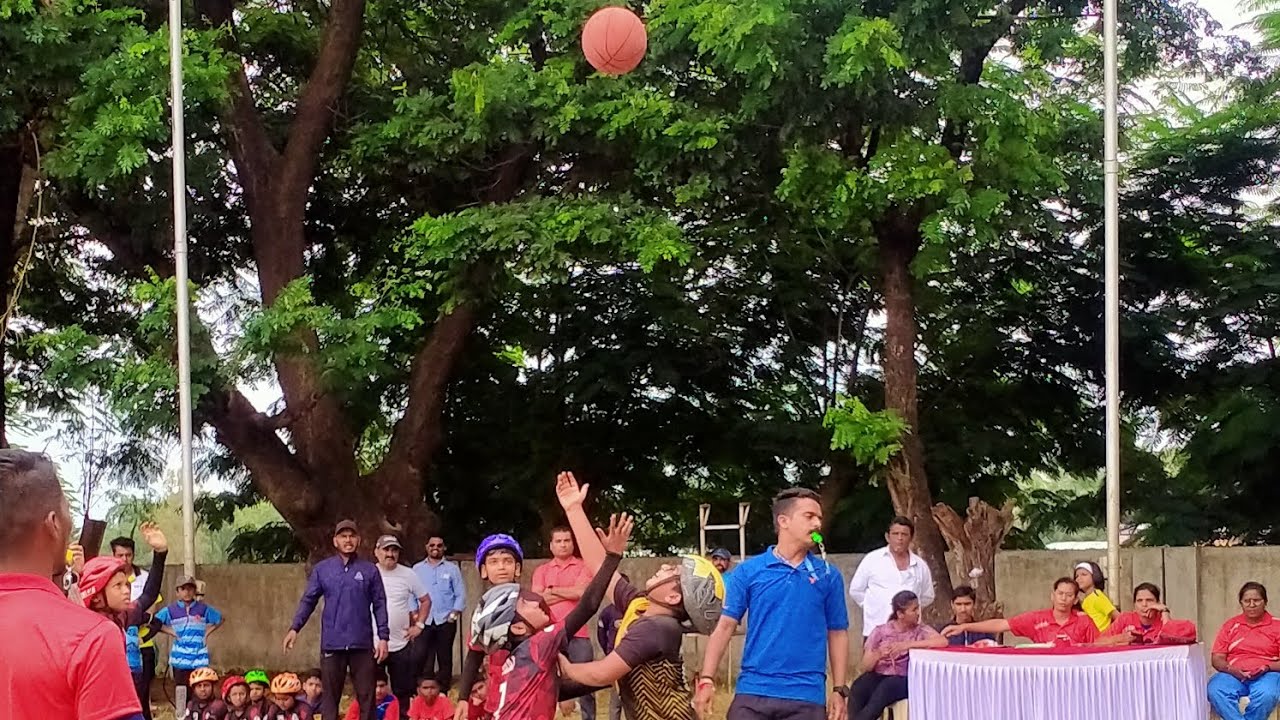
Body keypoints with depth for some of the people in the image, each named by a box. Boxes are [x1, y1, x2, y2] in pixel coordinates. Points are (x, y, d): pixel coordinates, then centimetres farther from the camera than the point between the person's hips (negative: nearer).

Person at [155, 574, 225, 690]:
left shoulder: (203, 609, 4)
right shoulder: (171, 610, 1)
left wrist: (207, 633, 5)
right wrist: (171, 632, -2)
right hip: (180, 660, 0)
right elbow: (155, 622, 3)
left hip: (200, 659, 0)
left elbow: (219, 620, 16)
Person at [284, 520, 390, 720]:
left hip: (362, 644, 0)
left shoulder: (370, 570, 3)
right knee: (330, 696, 6)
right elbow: (308, 601, 4)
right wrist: (295, 628, -8)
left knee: (367, 696, 4)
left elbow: (379, 605, 4)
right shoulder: (322, 569, 4)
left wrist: (383, 637, -4)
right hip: (332, 644, 0)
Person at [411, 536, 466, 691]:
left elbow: (461, 594, 4)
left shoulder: (452, 569, 7)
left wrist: (455, 613, -7)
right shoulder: (417, 569, 11)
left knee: (445, 658, 5)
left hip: (446, 621, 0)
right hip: (424, 621, 0)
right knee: (422, 659, -6)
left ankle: (443, 693, 10)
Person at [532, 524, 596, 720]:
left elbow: (581, 592, -11)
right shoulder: (542, 570, 12)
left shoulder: (583, 567, 6)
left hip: (577, 634, -2)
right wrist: (570, 593, -5)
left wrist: (553, 590, -1)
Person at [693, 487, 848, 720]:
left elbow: (837, 633, 11)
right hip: (753, 692, -1)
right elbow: (725, 626, 2)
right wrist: (707, 679, -7)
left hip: (806, 696, 1)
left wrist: (839, 690, 4)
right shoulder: (748, 571, 3)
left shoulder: (829, 575, 7)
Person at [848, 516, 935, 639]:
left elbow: (927, 597, 24)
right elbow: (856, 590, 10)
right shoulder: (872, 559, 5)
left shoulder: (920, 565, 12)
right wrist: (875, 606, 4)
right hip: (876, 630, -2)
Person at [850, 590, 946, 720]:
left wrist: (907, 645, -22)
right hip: (878, 676, 1)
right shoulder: (880, 632, 5)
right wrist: (878, 655, -20)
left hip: (902, 679, -1)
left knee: (885, 688, -35)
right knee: (858, 688, -33)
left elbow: (943, 641, -17)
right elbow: (866, 667, 3)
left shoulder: (921, 630, 4)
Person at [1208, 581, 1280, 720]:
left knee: (1266, 694, -39)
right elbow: (1217, 659, 10)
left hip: (1266, 675, -1)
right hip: (1233, 674, 2)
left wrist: (1267, 668, -15)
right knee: (1215, 691, -34)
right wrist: (1231, 669, -11)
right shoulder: (1230, 625, 16)